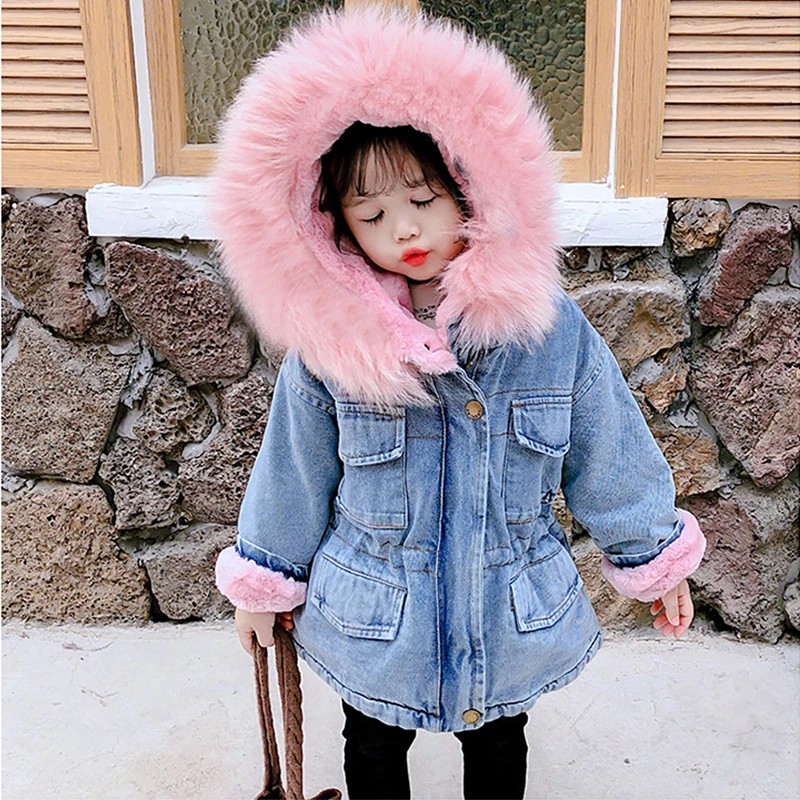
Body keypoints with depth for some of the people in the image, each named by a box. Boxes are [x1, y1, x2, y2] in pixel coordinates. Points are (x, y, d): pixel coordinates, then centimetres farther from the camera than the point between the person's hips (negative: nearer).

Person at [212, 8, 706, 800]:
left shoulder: (551, 328, -17)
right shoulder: (327, 345, -17)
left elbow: (612, 459, -4)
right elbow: (292, 479, -4)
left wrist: (654, 556, 6)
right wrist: (265, 583, 6)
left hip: (514, 620, 1)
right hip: (373, 627, 0)